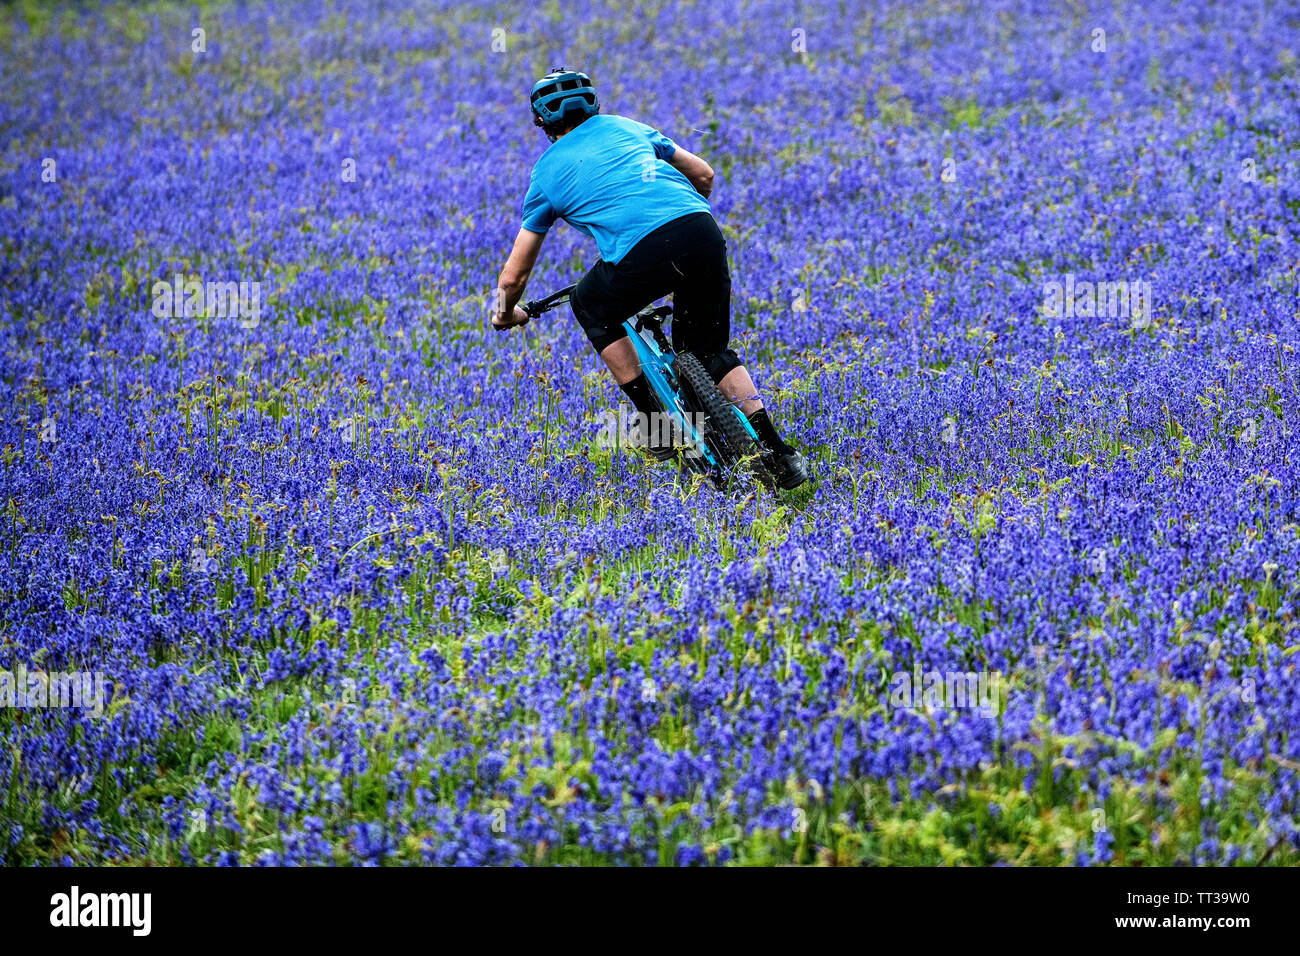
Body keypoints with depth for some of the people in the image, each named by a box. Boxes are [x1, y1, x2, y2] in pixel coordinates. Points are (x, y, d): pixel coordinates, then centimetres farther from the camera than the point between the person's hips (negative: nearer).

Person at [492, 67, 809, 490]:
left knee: (591, 308, 27)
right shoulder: (624, 126, 29)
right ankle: (778, 453, 8)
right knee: (709, 351, 22)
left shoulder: (546, 173, 22)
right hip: (704, 233, 4)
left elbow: (514, 275, 27)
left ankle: (656, 423, 21)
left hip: (643, 255, -4)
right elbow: (704, 175, 33)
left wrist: (506, 314, 48)